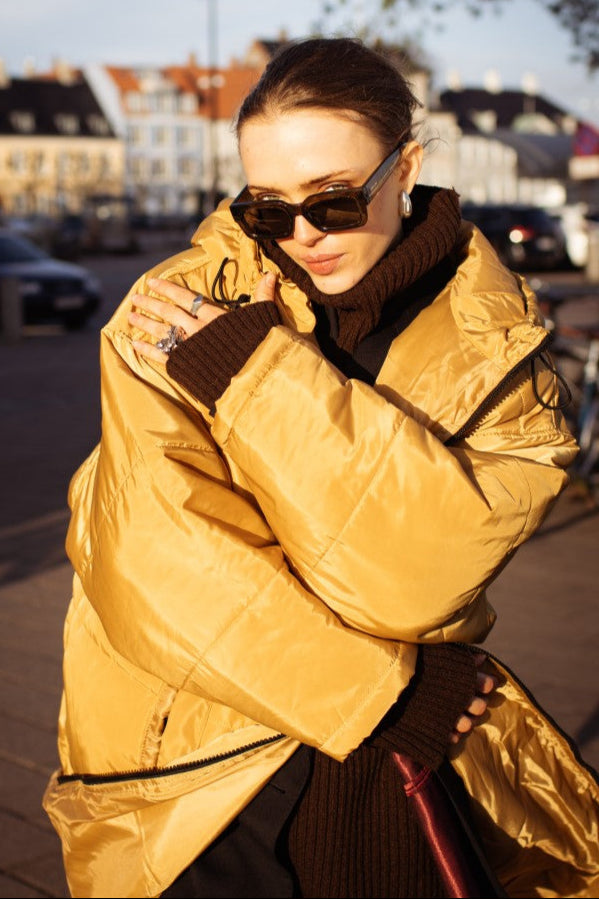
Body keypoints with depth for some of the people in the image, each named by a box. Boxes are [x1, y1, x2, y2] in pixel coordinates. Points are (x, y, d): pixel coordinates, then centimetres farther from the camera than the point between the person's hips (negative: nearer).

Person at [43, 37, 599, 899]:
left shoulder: (493, 340, -7)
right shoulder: (178, 306, -11)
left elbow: (427, 560, -21)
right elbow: (160, 564, -19)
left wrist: (254, 371, -24)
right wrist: (384, 696, -16)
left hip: (414, 757, 2)